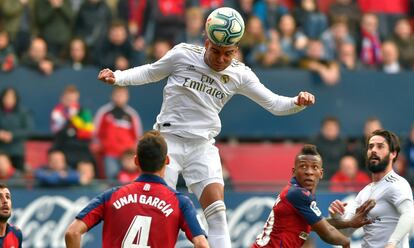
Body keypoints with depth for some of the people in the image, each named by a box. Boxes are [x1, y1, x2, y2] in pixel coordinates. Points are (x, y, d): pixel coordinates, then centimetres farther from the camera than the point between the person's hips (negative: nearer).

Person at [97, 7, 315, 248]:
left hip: (203, 146, 2)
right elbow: (149, 73, 7)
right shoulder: (183, 54, -8)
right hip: (169, 140, -2)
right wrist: (117, 77, -6)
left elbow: (274, 103, 3)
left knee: (217, 212, -9)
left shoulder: (239, 74, -2)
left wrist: (297, 102, -17)